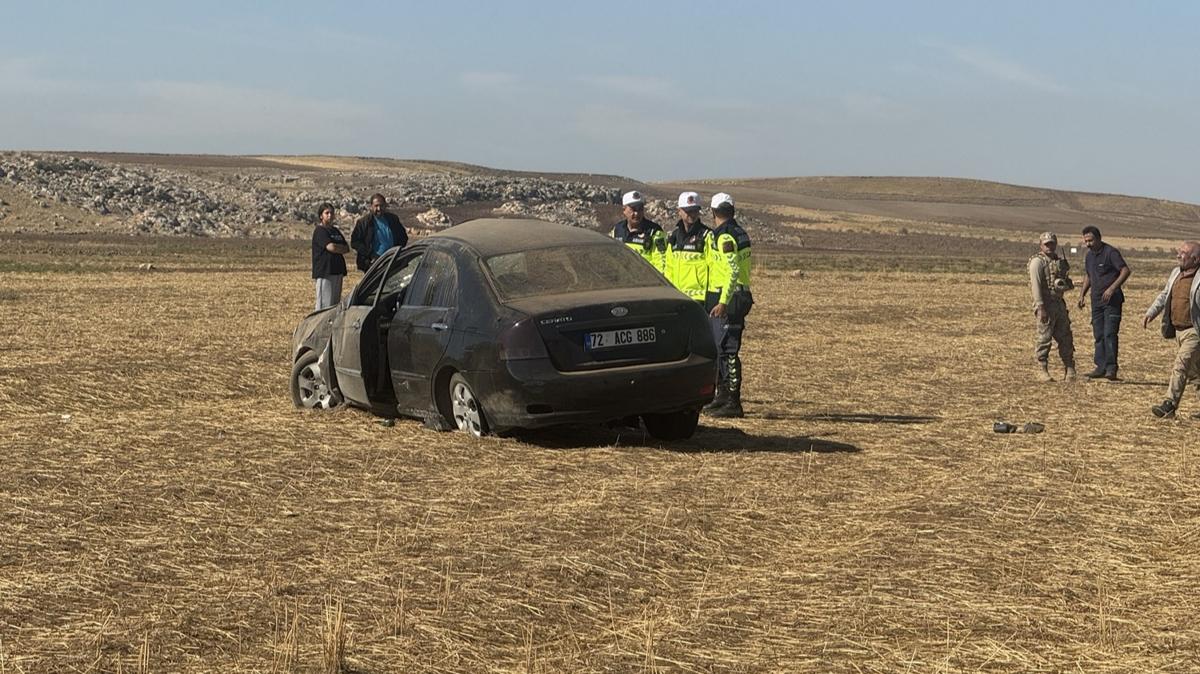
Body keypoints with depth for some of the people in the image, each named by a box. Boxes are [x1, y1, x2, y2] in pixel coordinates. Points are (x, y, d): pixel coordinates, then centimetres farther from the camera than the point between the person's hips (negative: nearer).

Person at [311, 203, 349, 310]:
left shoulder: (336, 231, 19)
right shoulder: (319, 231, -5)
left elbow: (347, 249, 12)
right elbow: (331, 247, -17)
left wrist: (336, 247, -5)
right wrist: (341, 248, 1)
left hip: (337, 271, 8)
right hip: (324, 271, -8)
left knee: (336, 303, 7)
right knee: (325, 303, -12)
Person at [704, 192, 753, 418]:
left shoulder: (725, 237, -15)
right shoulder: (738, 233, 16)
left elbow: (733, 272, -23)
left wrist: (723, 302, -26)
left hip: (727, 299, -10)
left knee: (727, 350, -8)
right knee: (719, 347, 17)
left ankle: (733, 403, -7)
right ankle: (723, 395, 25)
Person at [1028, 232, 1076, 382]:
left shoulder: (1059, 261, 18)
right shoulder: (1037, 262, -8)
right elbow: (1036, 285, -16)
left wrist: (1067, 283, 7)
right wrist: (1040, 307, -23)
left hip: (1059, 303, 8)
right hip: (1045, 304, -8)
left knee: (1066, 338, 8)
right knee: (1044, 338, -5)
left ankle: (1069, 370, 15)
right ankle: (1042, 371, 1)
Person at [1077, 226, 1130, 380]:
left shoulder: (1111, 252, -11)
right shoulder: (1089, 255, 13)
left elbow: (1125, 271, -17)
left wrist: (1112, 288, -25)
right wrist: (1082, 294, 14)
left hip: (1112, 299, -8)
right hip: (1096, 300, 8)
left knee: (1109, 334, -12)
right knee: (1098, 335, 6)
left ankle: (1111, 368, -10)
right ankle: (1101, 367, 10)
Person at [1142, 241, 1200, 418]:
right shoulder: (1176, 273, 11)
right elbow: (1164, 295, 22)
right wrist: (1151, 313, 11)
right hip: (1178, 330, 8)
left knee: (1180, 367, -14)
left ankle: (1169, 405, -15)